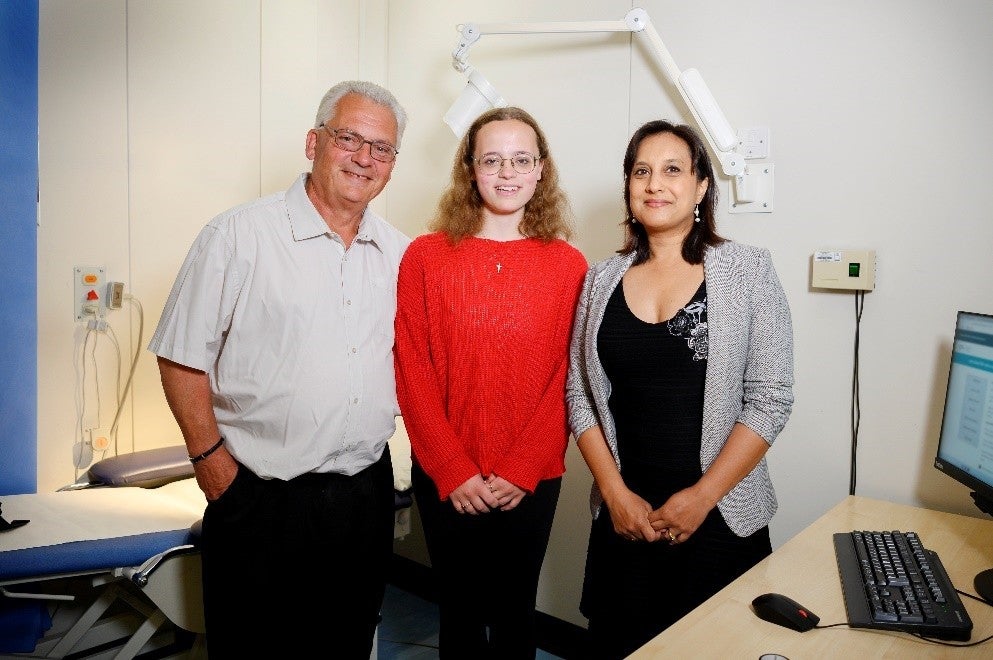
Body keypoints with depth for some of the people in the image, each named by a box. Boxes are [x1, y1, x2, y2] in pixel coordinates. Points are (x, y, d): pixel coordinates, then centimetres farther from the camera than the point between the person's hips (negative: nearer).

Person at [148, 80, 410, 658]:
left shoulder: (401, 254, 6)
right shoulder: (240, 236, -8)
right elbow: (182, 358, -7)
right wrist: (212, 460, -10)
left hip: (367, 495, 5)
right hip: (262, 501, -4)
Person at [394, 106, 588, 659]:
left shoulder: (569, 265, -2)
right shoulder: (426, 256, -3)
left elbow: (568, 380, -4)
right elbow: (413, 373, -5)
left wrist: (521, 473, -11)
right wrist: (454, 472, -11)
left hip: (532, 482, 0)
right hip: (445, 481, 0)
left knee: (515, 611, 17)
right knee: (459, 609, 17)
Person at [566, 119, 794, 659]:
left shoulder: (747, 270, -4)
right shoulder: (602, 278, 4)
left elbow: (769, 399, -8)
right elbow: (580, 395, 3)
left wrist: (701, 497, -12)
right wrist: (616, 493, -6)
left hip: (721, 520, -2)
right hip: (622, 517, 2)